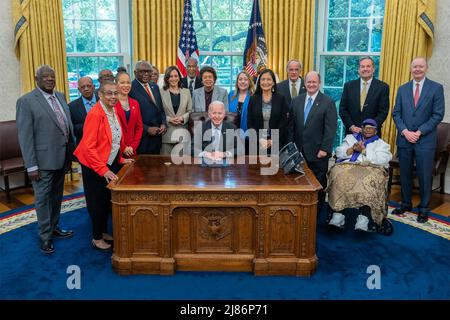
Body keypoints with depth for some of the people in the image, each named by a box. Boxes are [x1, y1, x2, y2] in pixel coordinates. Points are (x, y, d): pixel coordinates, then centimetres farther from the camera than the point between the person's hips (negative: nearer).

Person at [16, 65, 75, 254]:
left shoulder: (61, 97, 8)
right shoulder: (26, 101, -11)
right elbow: (25, 136, -13)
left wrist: (71, 152, 8)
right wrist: (31, 166, -16)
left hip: (61, 158, 6)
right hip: (43, 160, -6)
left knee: (57, 196, 19)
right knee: (43, 199, 7)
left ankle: (54, 227, 36)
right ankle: (45, 236, 21)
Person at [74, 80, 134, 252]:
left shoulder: (112, 111, 5)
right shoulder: (95, 114, -21)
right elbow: (88, 147, -24)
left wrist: (120, 159, 8)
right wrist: (103, 170, -26)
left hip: (110, 163, 8)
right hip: (94, 165, -8)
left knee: (107, 200, 17)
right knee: (97, 202, 5)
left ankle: (103, 232, 34)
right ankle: (97, 238, 21)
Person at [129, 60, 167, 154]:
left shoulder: (155, 87, 15)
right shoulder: (131, 88, -9)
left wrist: (164, 124, 2)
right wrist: (147, 129, -16)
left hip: (157, 136, 7)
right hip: (142, 137, -6)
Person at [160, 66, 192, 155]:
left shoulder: (186, 92, 11)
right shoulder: (161, 92, 2)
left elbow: (190, 111, 10)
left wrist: (182, 118, -7)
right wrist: (169, 119, -12)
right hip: (167, 133, -2)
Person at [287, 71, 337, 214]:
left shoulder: (328, 102, -3)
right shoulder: (296, 101, 9)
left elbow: (330, 128, -8)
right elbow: (291, 125, 9)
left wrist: (324, 149, -13)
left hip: (318, 152, -3)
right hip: (299, 151, 3)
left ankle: (317, 212, 21)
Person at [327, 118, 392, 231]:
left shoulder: (381, 144, 21)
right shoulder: (351, 138, 29)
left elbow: (381, 160, 0)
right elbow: (339, 152, 14)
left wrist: (363, 150, -2)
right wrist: (353, 149, -2)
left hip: (370, 170, -1)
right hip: (347, 167, 2)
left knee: (368, 183, -37)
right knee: (340, 178, -34)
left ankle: (363, 218, -46)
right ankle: (338, 215, -39)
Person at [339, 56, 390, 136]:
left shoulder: (382, 87, 1)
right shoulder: (349, 86, 6)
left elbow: (383, 112, -2)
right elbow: (342, 109, 4)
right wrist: (351, 126, -7)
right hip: (351, 132, 1)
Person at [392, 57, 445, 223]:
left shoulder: (436, 88, 0)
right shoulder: (402, 89, 9)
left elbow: (438, 114, -5)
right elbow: (396, 113, 6)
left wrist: (419, 132, -12)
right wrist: (405, 132, -8)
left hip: (425, 140, -3)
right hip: (404, 139, 3)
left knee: (424, 176, 2)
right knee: (405, 174, 10)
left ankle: (424, 208, 16)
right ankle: (406, 203, 25)